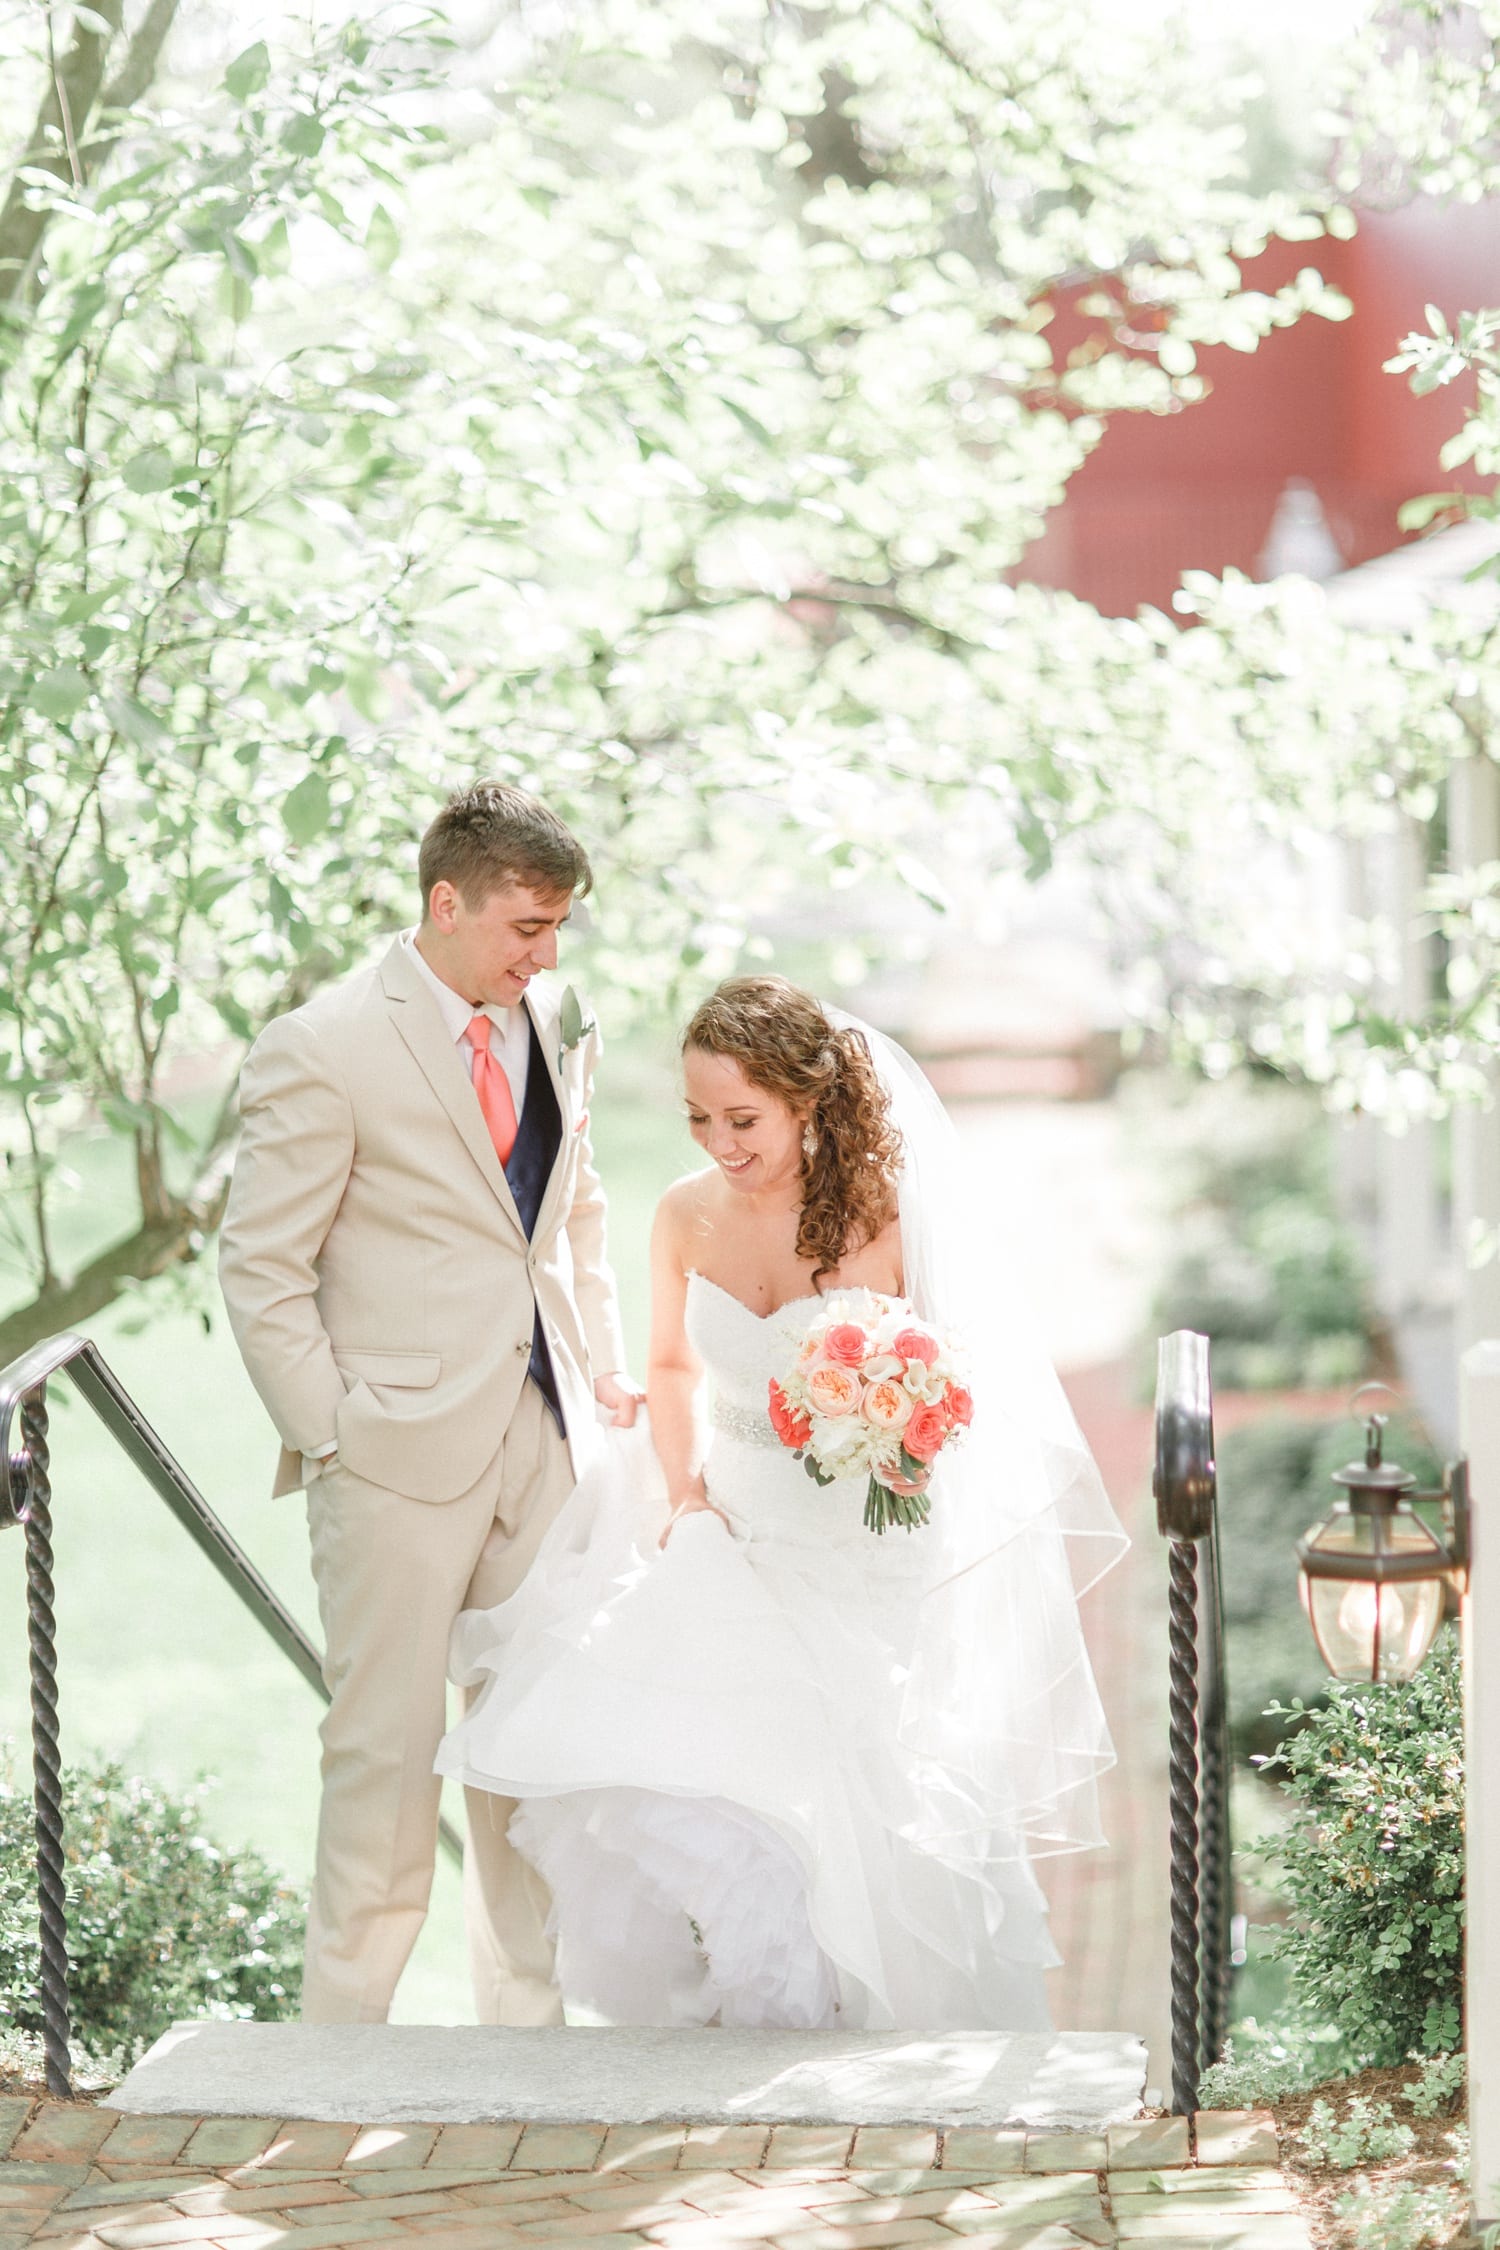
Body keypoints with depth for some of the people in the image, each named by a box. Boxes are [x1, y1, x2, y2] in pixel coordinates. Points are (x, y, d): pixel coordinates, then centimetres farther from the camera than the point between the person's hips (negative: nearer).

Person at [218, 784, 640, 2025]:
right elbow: (262, 1272, -9)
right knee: (388, 1745, 0)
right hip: (400, 1454, -6)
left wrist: (605, 1368, 11)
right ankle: (345, 2027, 14)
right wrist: (328, 1439, -12)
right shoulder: (324, 1051, -12)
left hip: (543, 1436, 6)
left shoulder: (556, 1026, 7)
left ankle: (525, 2017, 23)